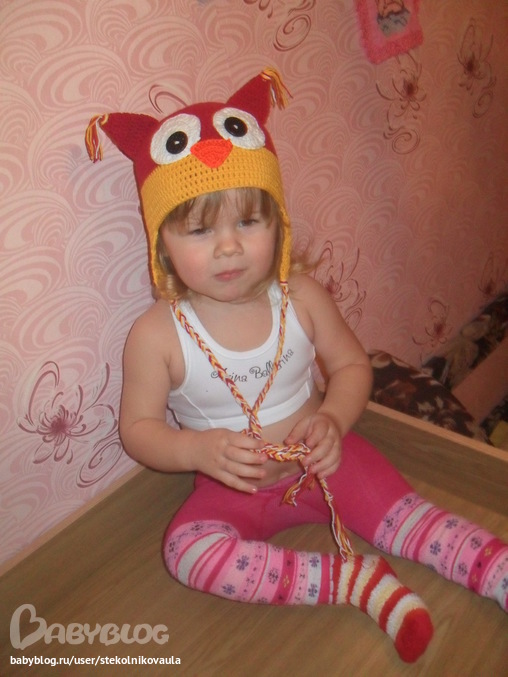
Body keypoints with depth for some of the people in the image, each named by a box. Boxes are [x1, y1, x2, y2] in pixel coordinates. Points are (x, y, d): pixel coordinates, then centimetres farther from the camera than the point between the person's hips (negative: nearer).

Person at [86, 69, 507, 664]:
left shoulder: (301, 297, -13)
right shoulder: (156, 335, -19)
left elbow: (351, 364, 1)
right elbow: (137, 427, -9)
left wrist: (334, 418, -20)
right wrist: (199, 449, -29)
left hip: (323, 462, 2)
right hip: (232, 487, -1)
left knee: (406, 515, -11)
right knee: (188, 549, -27)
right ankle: (354, 581, -24)